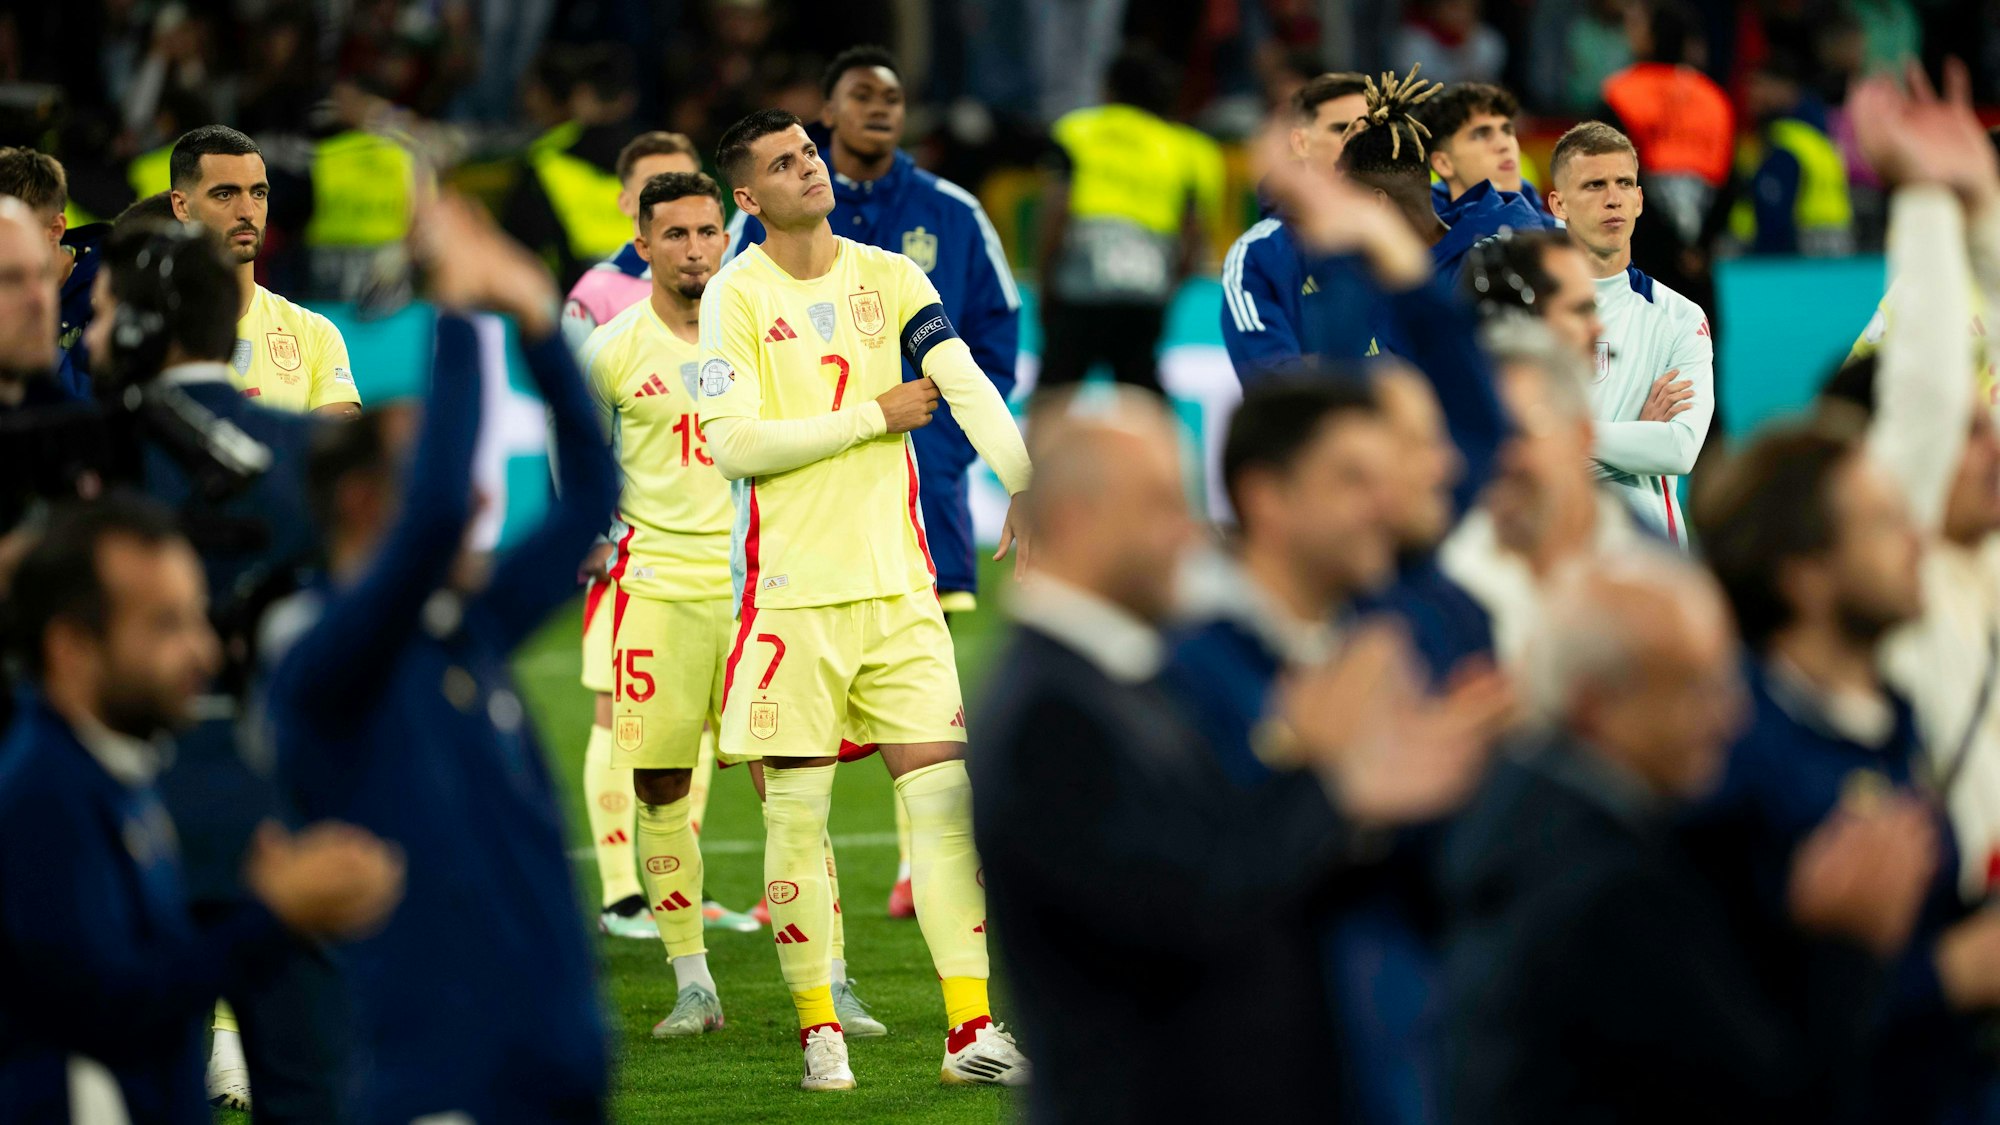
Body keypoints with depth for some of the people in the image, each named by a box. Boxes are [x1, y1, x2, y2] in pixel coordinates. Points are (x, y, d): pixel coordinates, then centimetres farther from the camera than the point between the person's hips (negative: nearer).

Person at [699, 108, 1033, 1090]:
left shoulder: (889, 278, 7)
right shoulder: (736, 297, -3)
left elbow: (966, 385, -5)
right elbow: (733, 443, -12)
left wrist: (1025, 485, -21)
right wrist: (876, 415, -10)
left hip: (898, 583, 3)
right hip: (791, 592, -3)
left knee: (943, 789, -2)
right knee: (796, 807, -1)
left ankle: (971, 1028, -1)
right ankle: (818, 1029, 10)